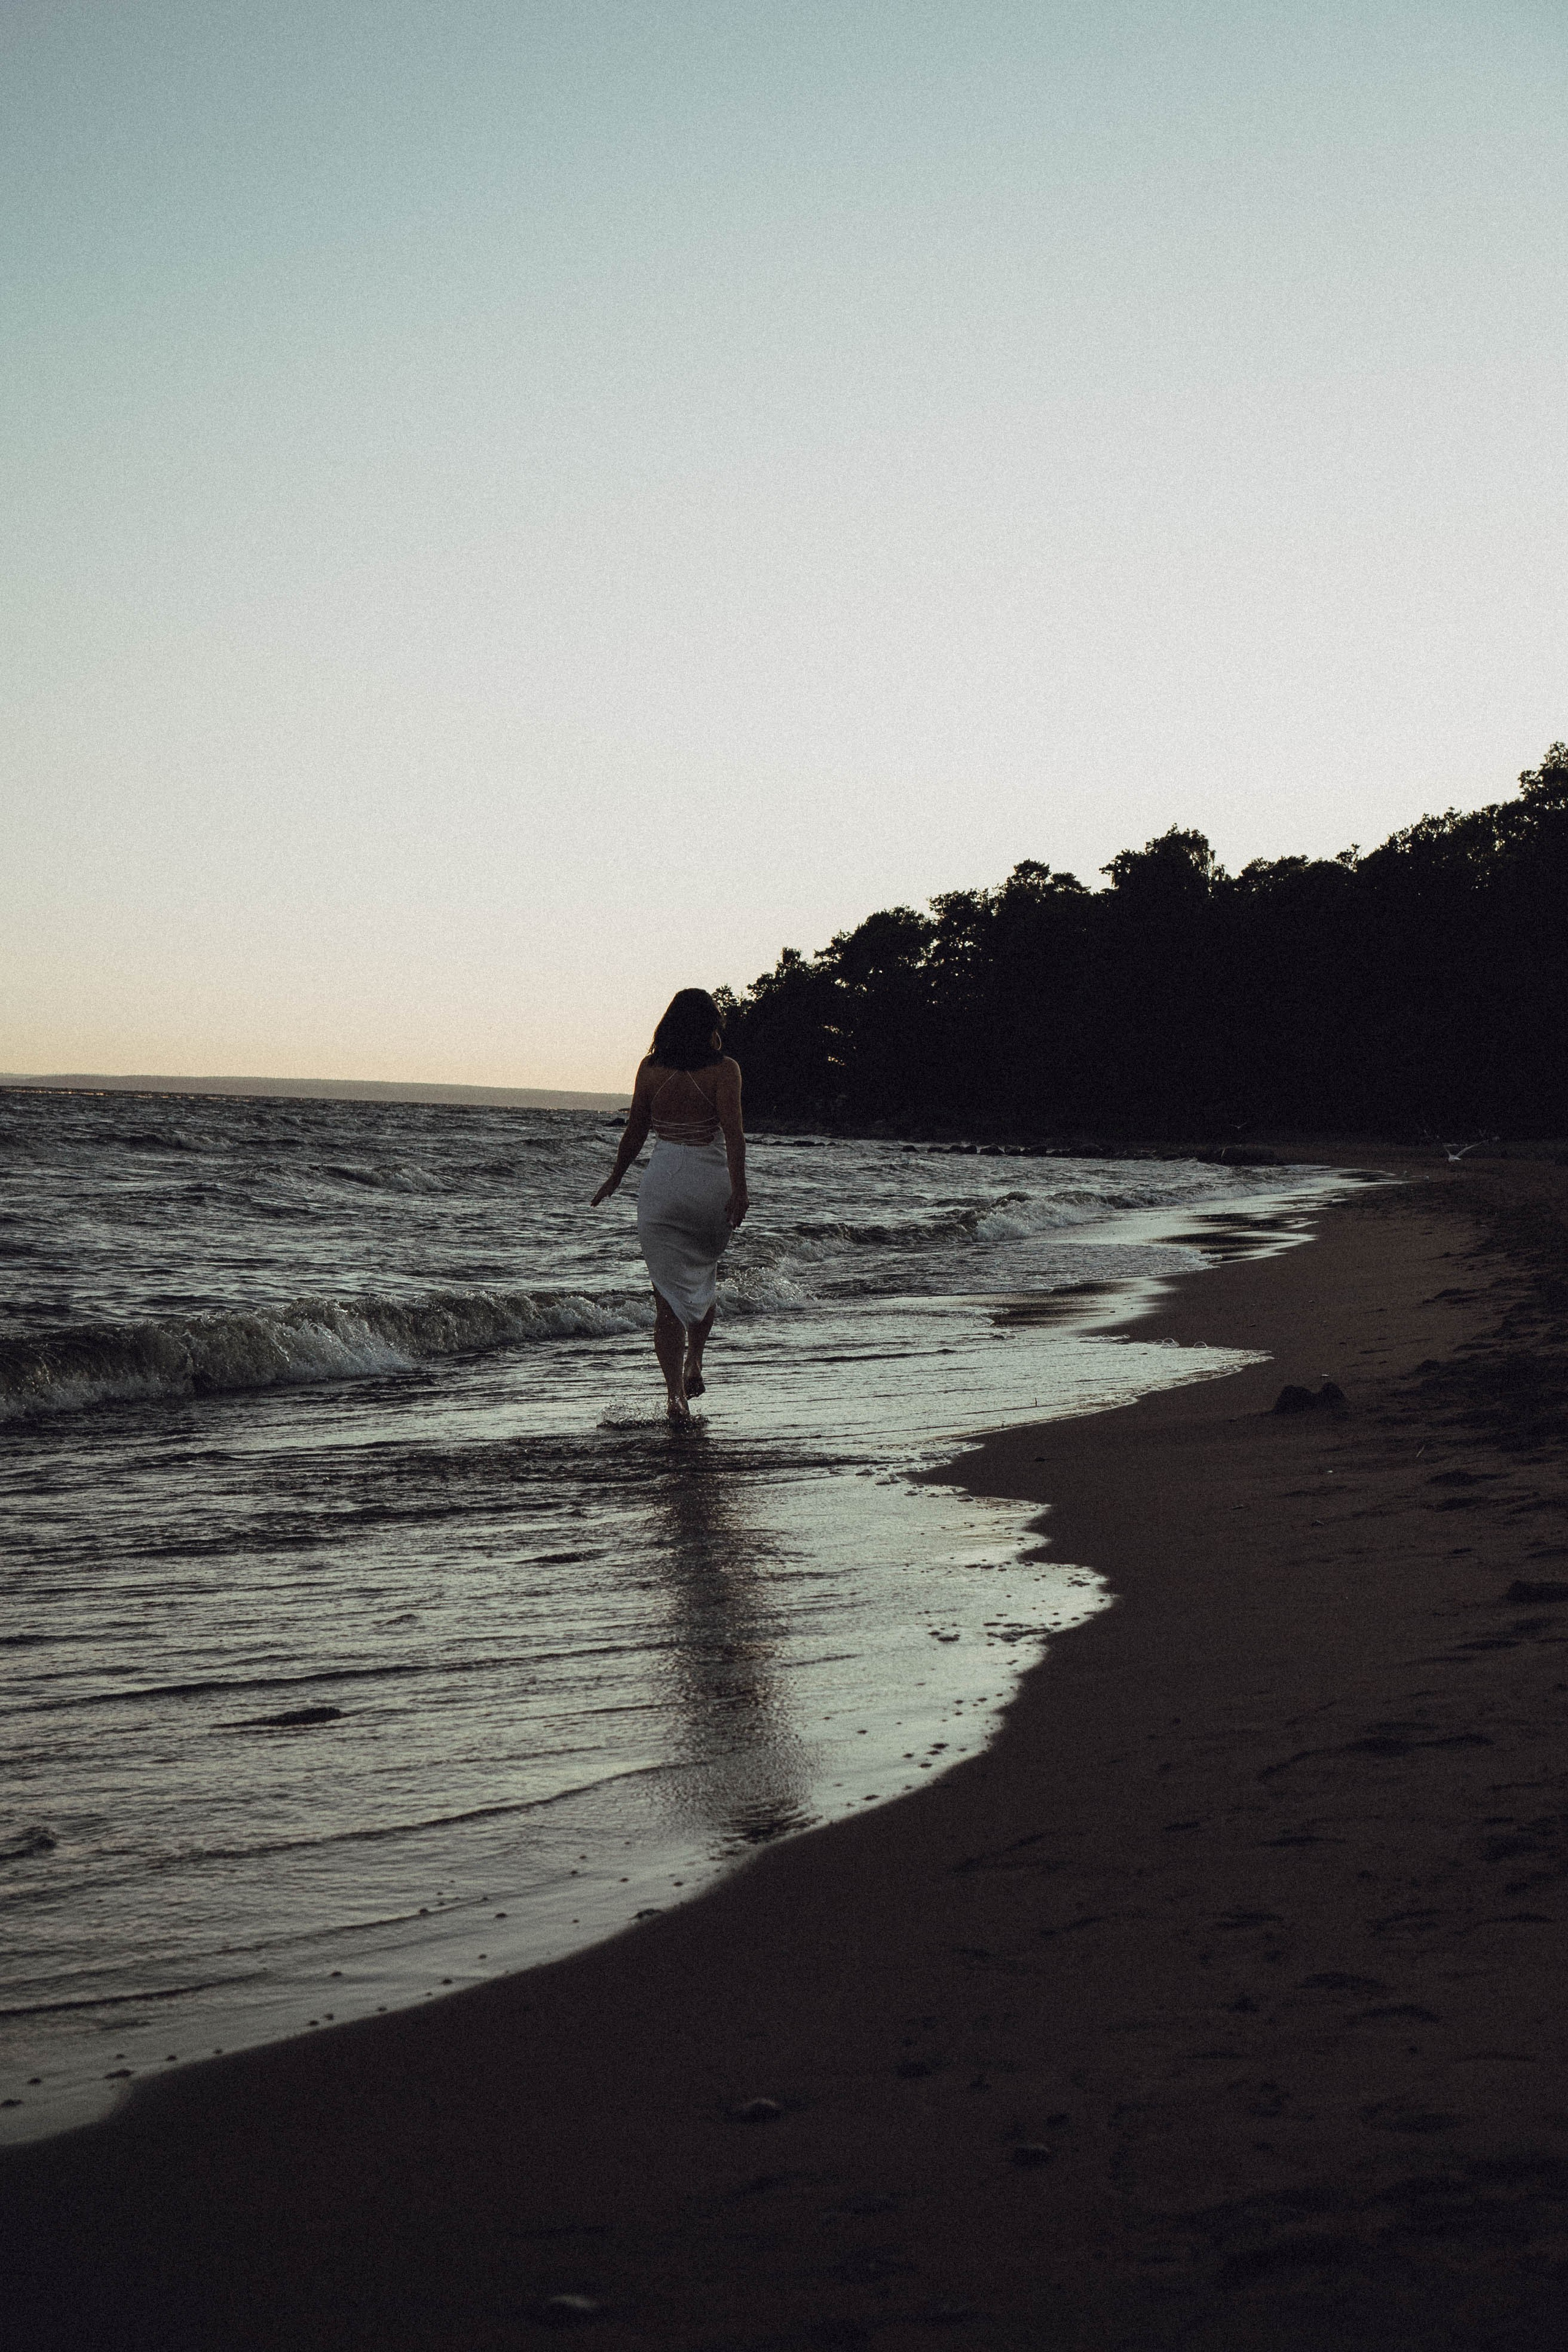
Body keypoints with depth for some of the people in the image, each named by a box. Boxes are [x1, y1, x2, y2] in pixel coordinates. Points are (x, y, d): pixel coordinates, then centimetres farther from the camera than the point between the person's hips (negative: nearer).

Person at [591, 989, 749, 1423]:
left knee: (668, 1291, 2)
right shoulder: (724, 1069, -5)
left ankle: (676, 1394, -7)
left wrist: (614, 1178, 21)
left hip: (661, 1185, 1)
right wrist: (739, 1189, -17)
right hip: (709, 1182, -1)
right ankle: (694, 1365, 23)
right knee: (704, 1275, 25)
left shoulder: (651, 1069, 2)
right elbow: (733, 1131, -15)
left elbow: (635, 1131, 8)